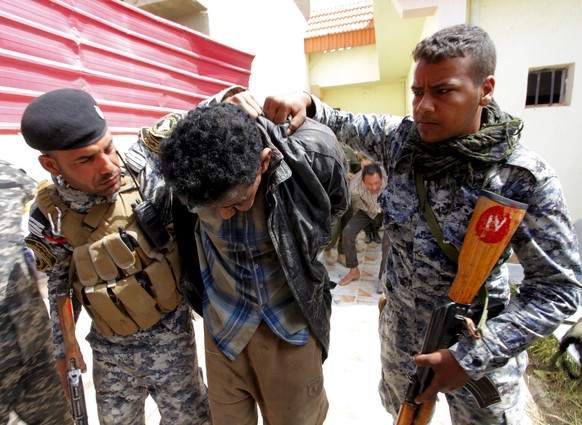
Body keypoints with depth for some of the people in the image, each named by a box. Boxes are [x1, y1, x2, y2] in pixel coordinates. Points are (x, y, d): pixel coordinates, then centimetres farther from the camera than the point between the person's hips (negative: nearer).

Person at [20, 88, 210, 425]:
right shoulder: (50, 217, -11)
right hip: (110, 349, 3)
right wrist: (62, 349, 13)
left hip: (171, 336, -2)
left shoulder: (142, 167, -19)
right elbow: (60, 288, 3)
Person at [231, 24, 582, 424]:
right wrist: (304, 102, -25)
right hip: (400, 325, 4)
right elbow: (339, 123, -2)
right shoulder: (400, 137, -12)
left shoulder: (526, 178, -23)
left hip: (479, 342, -3)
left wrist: (472, 357, -23)